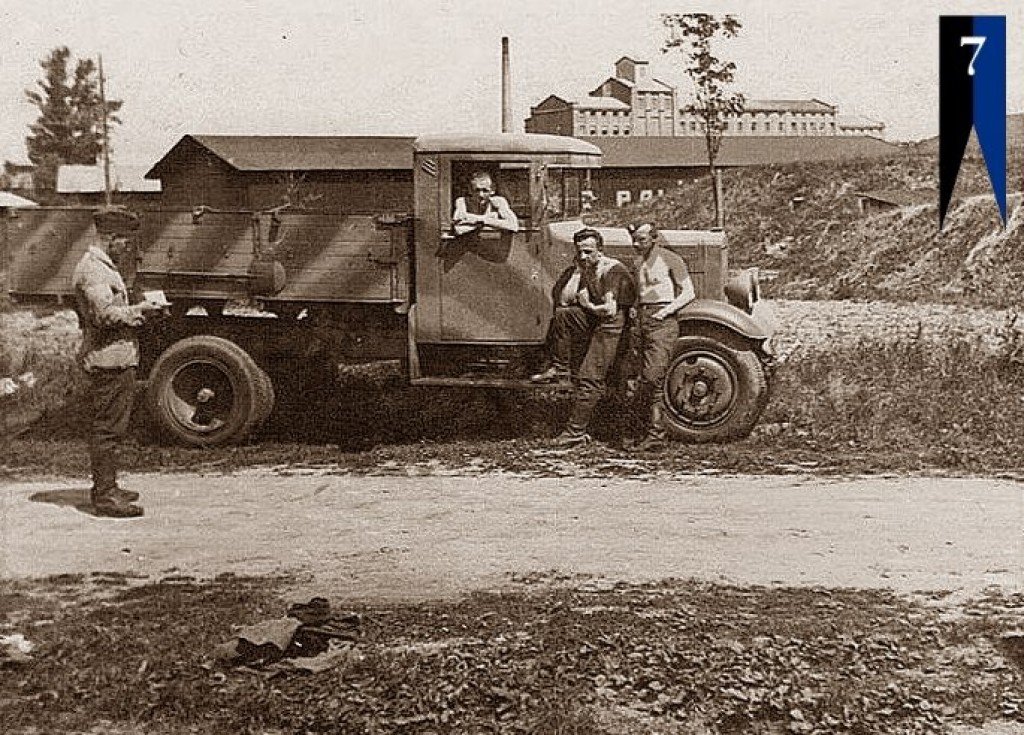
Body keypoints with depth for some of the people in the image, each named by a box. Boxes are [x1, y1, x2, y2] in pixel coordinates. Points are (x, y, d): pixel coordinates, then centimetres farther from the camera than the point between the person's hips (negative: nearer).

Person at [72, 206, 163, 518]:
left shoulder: (103, 267, 20)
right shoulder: (92, 270, -14)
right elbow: (106, 314, -25)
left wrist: (135, 312, 14)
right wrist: (137, 310, -12)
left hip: (116, 358, 11)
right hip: (109, 358, -11)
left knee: (107, 426, 17)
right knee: (108, 427, -7)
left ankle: (106, 487, 27)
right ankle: (105, 495, -4)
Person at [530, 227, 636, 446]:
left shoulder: (613, 270, -15)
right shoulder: (579, 270, 8)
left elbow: (610, 311, -23)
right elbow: (563, 301, -2)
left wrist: (588, 306, -6)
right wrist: (577, 272, -5)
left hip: (608, 328, -7)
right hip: (588, 323, 7)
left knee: (588, 379, -13)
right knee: (561, 315, -17)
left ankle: (576, 431, -9)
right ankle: (559, 369, -7)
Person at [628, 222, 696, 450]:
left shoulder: (670, 259, -3)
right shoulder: (640, 264, 20)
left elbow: (688, 293, -6)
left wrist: (664, 311, -15)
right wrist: (637, 320, 11)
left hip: (662, 321, -8)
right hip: (643, 321, 8)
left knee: (652, 378, -18)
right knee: (646, 381, 5)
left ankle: (655, 432, -17)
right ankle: (654, 430, 10)